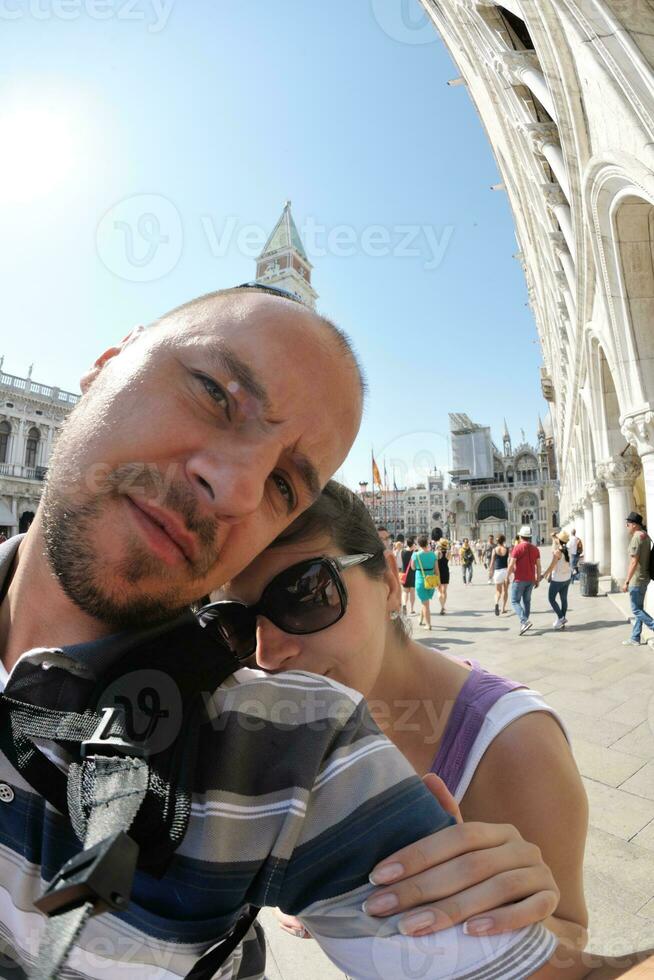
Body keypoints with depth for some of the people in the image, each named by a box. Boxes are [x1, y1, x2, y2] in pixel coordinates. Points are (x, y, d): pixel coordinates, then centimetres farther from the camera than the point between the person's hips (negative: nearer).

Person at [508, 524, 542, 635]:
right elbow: (538, 566, 5)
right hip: (531, 579, 6)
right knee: (526, 601, 16)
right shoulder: (535, 549, 4)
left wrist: (508, 577, -2)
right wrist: (538, 579, 13)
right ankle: (524, 624, 20)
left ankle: (525, 621, -17)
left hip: (519, 579, -6)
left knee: (515, 601, 0)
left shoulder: (517, 547, -13)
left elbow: (511, 565, -14)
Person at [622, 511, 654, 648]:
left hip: (637, 580, -10)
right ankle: (635, 639, 21)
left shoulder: (636, 537, -19)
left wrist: (626, 581, -19)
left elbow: (634, 562, -22)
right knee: (638, 609, 14)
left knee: (636, 610, 0)